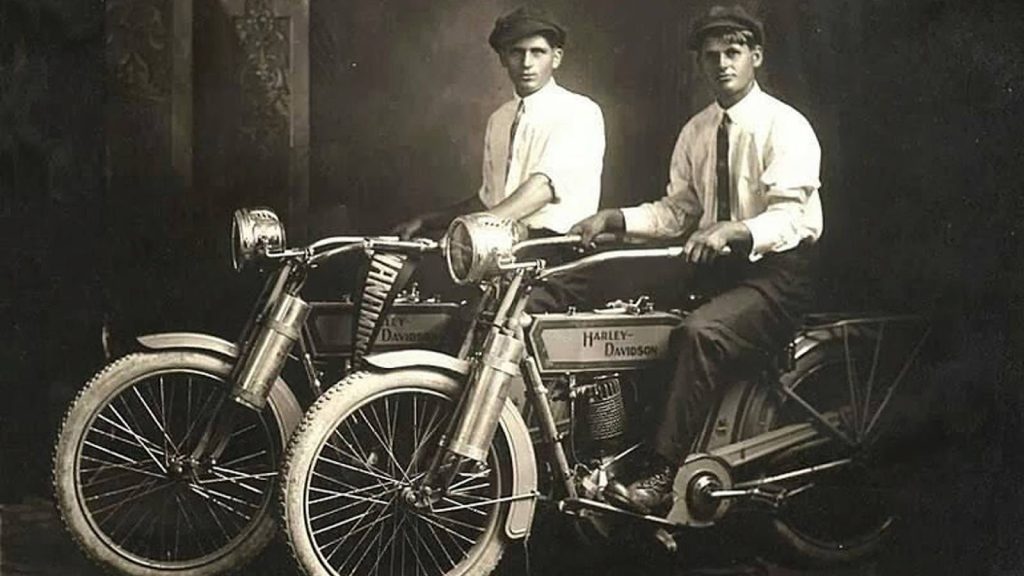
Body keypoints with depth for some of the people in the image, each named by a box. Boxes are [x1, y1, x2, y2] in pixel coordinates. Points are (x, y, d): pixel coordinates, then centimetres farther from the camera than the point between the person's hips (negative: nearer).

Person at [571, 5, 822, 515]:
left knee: (699, 333, -32)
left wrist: (732, 231, -40)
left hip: (776, 273, -7)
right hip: (715, 268, 7)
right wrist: (614, 219, -7)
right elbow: (676, 211, 10)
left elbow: (791, 217, -21)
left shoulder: (785, 127, -10)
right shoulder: (696, 132, 11)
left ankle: (663, 477, -30)